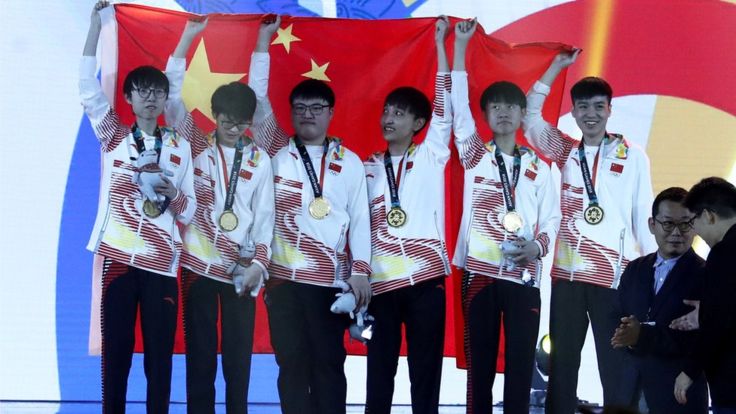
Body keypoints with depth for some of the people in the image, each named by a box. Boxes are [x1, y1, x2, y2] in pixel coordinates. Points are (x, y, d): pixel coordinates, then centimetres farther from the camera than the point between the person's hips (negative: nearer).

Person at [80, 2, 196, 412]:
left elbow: (190, 210, 10)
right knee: (116, 349, 0)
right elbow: (89, 87, -4)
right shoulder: (113, 136, 8)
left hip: (162, 263, 1)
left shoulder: (179, 146, 10)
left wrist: (171, 194, -13)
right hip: (119, 258, 0)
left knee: (160, 354, 0)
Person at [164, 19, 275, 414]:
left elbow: (265, 216, 5)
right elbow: (172, 94, -3)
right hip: (198, 264, 0)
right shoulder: (195, 146, 4)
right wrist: (187, 36, -9)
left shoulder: (259, 160, 6)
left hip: (241, 269, 0)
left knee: (239, 353, 2)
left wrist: (260, 263, -7)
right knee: (200, 352, 3)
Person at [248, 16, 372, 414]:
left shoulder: (349, 162, 8)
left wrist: (360, 270, -4)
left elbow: (360, 219, 5)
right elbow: (258, 99, 3)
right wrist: (264, 39, 0)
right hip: (284, 274, 1)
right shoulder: (277, 152, 9)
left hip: (332, 277, 0)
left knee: (328, 362, 3)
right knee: (292, 362, 2)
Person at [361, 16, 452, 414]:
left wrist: (440, 44, -3)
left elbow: (445, 107, -2)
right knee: (379, 368, 4)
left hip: (425, 276, -2)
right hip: (380, 280, 2)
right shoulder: (368, 167, 13)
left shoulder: (431, 156, 7)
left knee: (425, 367, 1)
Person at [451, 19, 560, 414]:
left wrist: (538, 245, -13)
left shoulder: (538, 168, 11)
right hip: (480, 272, -1)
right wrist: (460, 45, -3)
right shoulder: (475, 156, 8)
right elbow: (458, 106, 0)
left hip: (523, 277, 1)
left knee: (521, 363, -1)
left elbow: (551, 217, 9)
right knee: (480, 362, 2)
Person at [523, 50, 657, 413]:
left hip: (615, 275, -3)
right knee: (562, 361, 7)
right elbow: (530, 116, 9)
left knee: (616, 363, -1)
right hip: (568, 272, 3)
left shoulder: (632, 156, 3)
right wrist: (556, 68, 5)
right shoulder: (566, 151, 12)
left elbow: (644, 215, 3)